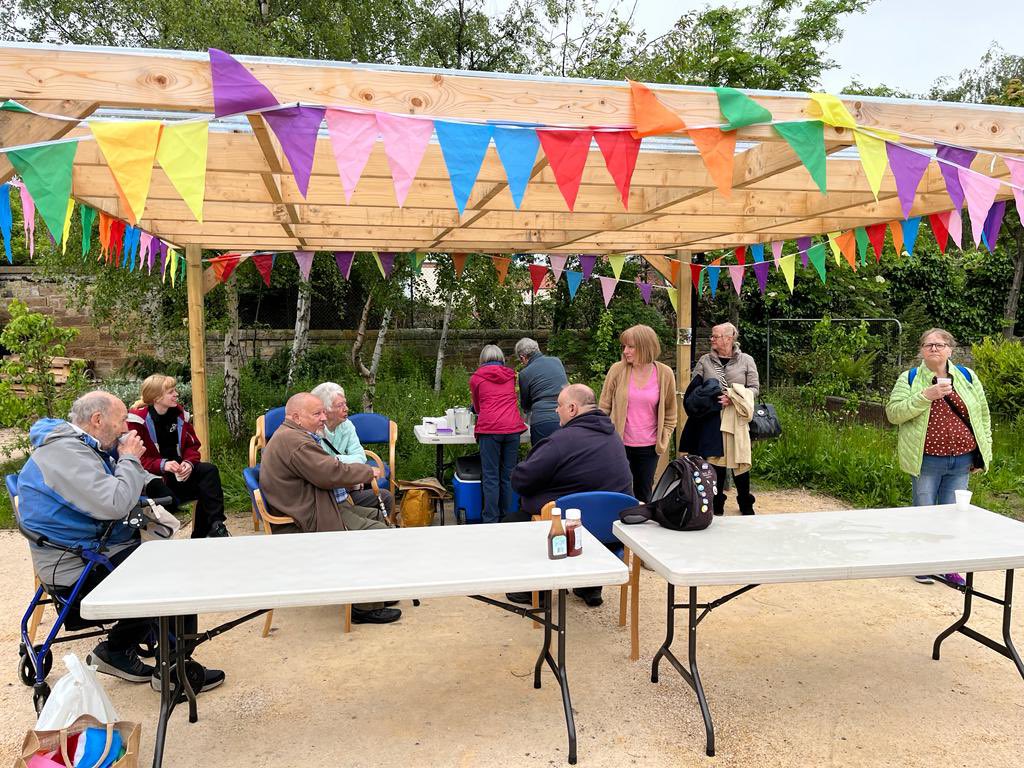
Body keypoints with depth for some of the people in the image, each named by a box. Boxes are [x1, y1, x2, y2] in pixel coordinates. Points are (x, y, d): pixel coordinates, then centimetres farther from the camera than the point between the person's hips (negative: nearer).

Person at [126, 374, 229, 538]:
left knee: (209, 470, -20)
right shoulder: (138, 419, -10)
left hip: (179, 469, 5)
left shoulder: (179, 414, 7)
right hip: (153, 475, -5)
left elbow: (192, 446, 9)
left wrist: (189, 463, -13)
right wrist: (163, 465, -28)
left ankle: (215, 525, -22)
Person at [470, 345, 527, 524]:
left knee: (490, 477, 0)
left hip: (489, 429, -3)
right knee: (508, 476, 10)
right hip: (512, 427, 3)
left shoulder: (476, 377, 10)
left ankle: (490, 521, -1)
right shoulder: (510, 375, 17)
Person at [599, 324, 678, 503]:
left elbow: (670, 413, 6)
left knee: (643, 495, 13)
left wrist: (664, 440, 1)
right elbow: (604, 408, 0)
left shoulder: (665, 374, -5)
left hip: (649, 447, 1)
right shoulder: (617, 370, -7)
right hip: (619, 444, -1)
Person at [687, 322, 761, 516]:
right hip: (711, 420, 1)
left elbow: (754, 388, 2)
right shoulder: (705, 360, 10)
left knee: (740, 462, 2)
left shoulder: (746, 360, 6)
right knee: (715, 461, 2)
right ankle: (717, 505, 16)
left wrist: (734, 398, -13)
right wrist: (704, 399, -8)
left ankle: (746, 504, 22)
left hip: (737, 419, -1)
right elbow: (692, 389, 11)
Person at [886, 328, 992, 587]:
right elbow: (893, 413, -12)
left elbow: (983, 416, 10)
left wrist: (984, 453, 7)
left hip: (961, 462, 3)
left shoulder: (967, 377, 7)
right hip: (927, 461, -3)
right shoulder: (909, 378, -1)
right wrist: (926, 395, -22)